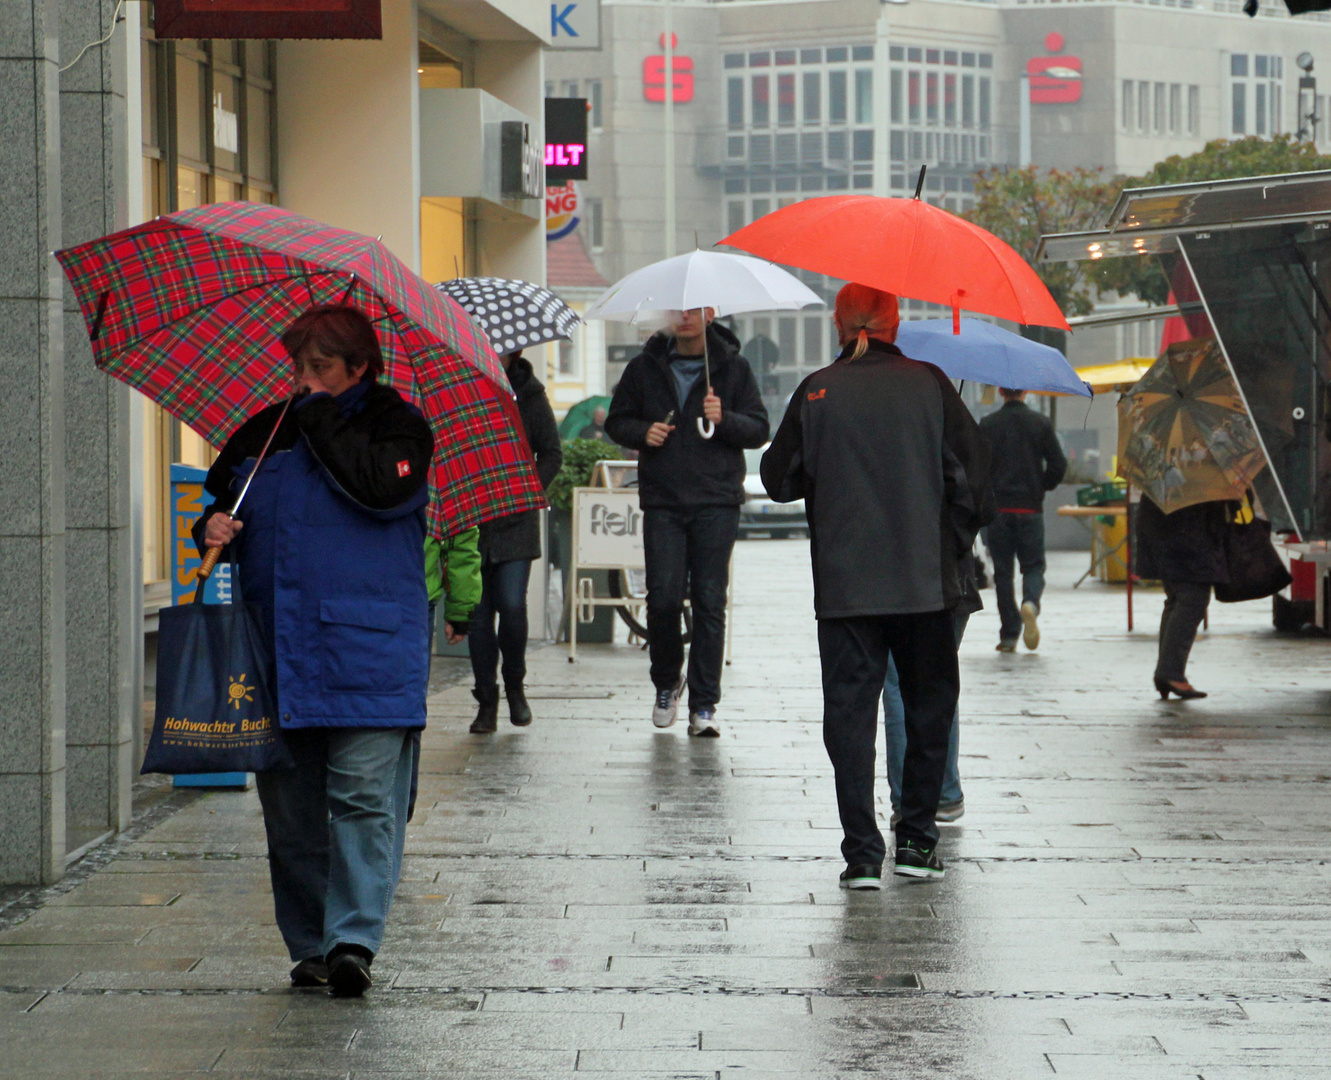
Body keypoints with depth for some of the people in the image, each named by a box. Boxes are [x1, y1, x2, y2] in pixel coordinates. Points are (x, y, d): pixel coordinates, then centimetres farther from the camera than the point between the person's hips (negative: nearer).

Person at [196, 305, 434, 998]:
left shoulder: (396, 424, 1)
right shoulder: (263, 431, 15)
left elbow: (382, 489, -18)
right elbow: (220, 495, 24)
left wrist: (322, 419, -9)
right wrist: (213, 527, 1)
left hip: (369, 654, -5)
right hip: (274, 650, 5)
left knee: (363, 797, -11)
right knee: (290, 807, 7)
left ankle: (353, 940, -10)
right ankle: (308, 945, 16)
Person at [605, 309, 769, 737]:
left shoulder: (733, 368, 7)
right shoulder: (645, 367, 10)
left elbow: (759, 430, 5)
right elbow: (617, 421, 17)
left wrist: (724, 419, -14)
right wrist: (642, 432, -4)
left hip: (717, 501, -1)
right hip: (662, 501, 1)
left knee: (710, 602, -3)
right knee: (663, 598, -6)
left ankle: (703, 705, 3)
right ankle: (666, 683, 20)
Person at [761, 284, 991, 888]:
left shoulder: (816, 393, -2)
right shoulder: (928, 385, -2)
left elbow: (779, 481, 6)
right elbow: (973, 477, -2)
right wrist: (951, 547, 10)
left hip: (843, 584, 0)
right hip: (924, 582, 0)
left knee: (849, 712, 4)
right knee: (929, 706, 15)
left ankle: (862, 854, -1)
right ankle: (916, 839, 15)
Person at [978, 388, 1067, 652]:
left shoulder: (988, 425, -2)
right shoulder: (1041, 423, -1)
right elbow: (1058, 464, -3)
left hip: (997, 507, 0)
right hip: (1030, 508, 0)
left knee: (1003, 571, 7)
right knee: (1033, 565, 10)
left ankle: (1009, 635, 4)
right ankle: (1031, 603, -22)